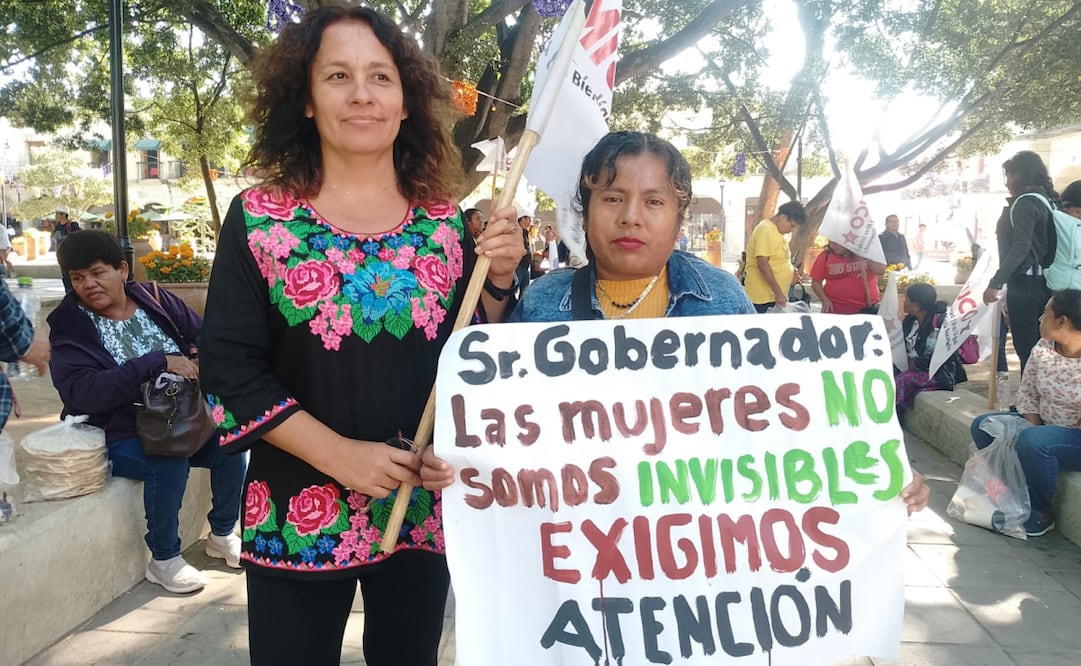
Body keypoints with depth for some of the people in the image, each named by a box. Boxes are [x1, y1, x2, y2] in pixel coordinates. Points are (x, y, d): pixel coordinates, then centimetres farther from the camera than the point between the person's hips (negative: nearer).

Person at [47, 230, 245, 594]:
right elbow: (82, 392, -22)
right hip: (118, 436, -4)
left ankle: (222, 534, 9)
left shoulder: (154, 299, 2)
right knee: (170, 461, -30)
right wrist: (159, 362, -29)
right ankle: (163, 560, -8)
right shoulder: (69, 326, -8)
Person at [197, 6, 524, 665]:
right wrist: (338, 454, -17)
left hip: (425, 509, 3)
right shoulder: (258, 219, -6)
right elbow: (230, 369, -8)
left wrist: (499, 282, -12)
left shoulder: (446, 222, 1)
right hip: (298, 515, -2)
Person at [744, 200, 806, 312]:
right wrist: (778, 293, -22)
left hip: (775, 297, 10)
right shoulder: (766, 230, -15)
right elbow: (763, 264, -22)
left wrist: (792, 272, 9)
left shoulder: (776, 231, 15)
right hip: (762, 298, -10)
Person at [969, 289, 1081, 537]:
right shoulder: (1042, 349, -2)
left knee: (1031, 442, -34)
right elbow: (1026, 392, 6)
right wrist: (1034, 425, -11)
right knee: (983, 425, 1)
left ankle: (1040, 514, -11)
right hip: (1045, 426, 8)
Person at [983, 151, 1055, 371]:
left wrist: (996, 282, -22)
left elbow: (1020, 247, -20)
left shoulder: (1025, 202, -10)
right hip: (1042, 282, 9)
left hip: (1025, 284, -9)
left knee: (1026, 348, -8)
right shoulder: (1046, 200, 16)